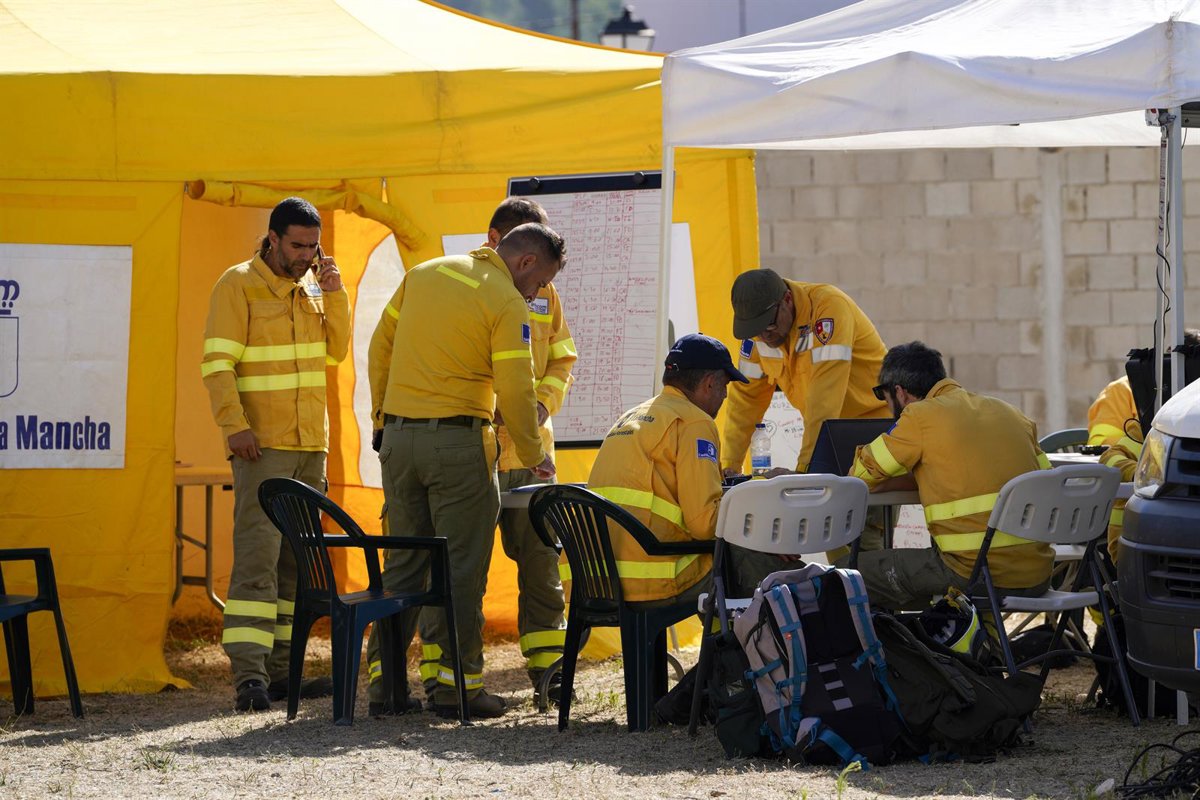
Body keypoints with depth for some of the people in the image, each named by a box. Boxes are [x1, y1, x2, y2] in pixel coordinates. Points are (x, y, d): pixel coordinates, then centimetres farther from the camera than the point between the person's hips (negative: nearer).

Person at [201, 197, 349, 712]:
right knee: (257, 556, -13)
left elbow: (336, 351, 11)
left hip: (311, 443, 7)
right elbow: (217, 362, -11)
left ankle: (280, 669, 10)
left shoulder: (311, 286, 14)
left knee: (297, 561, 6)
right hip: (263, 445, -7)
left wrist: (333, 294, -1)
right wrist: (234, 424, -20)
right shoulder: (239, 285, -6)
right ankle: (249, 675, -18)